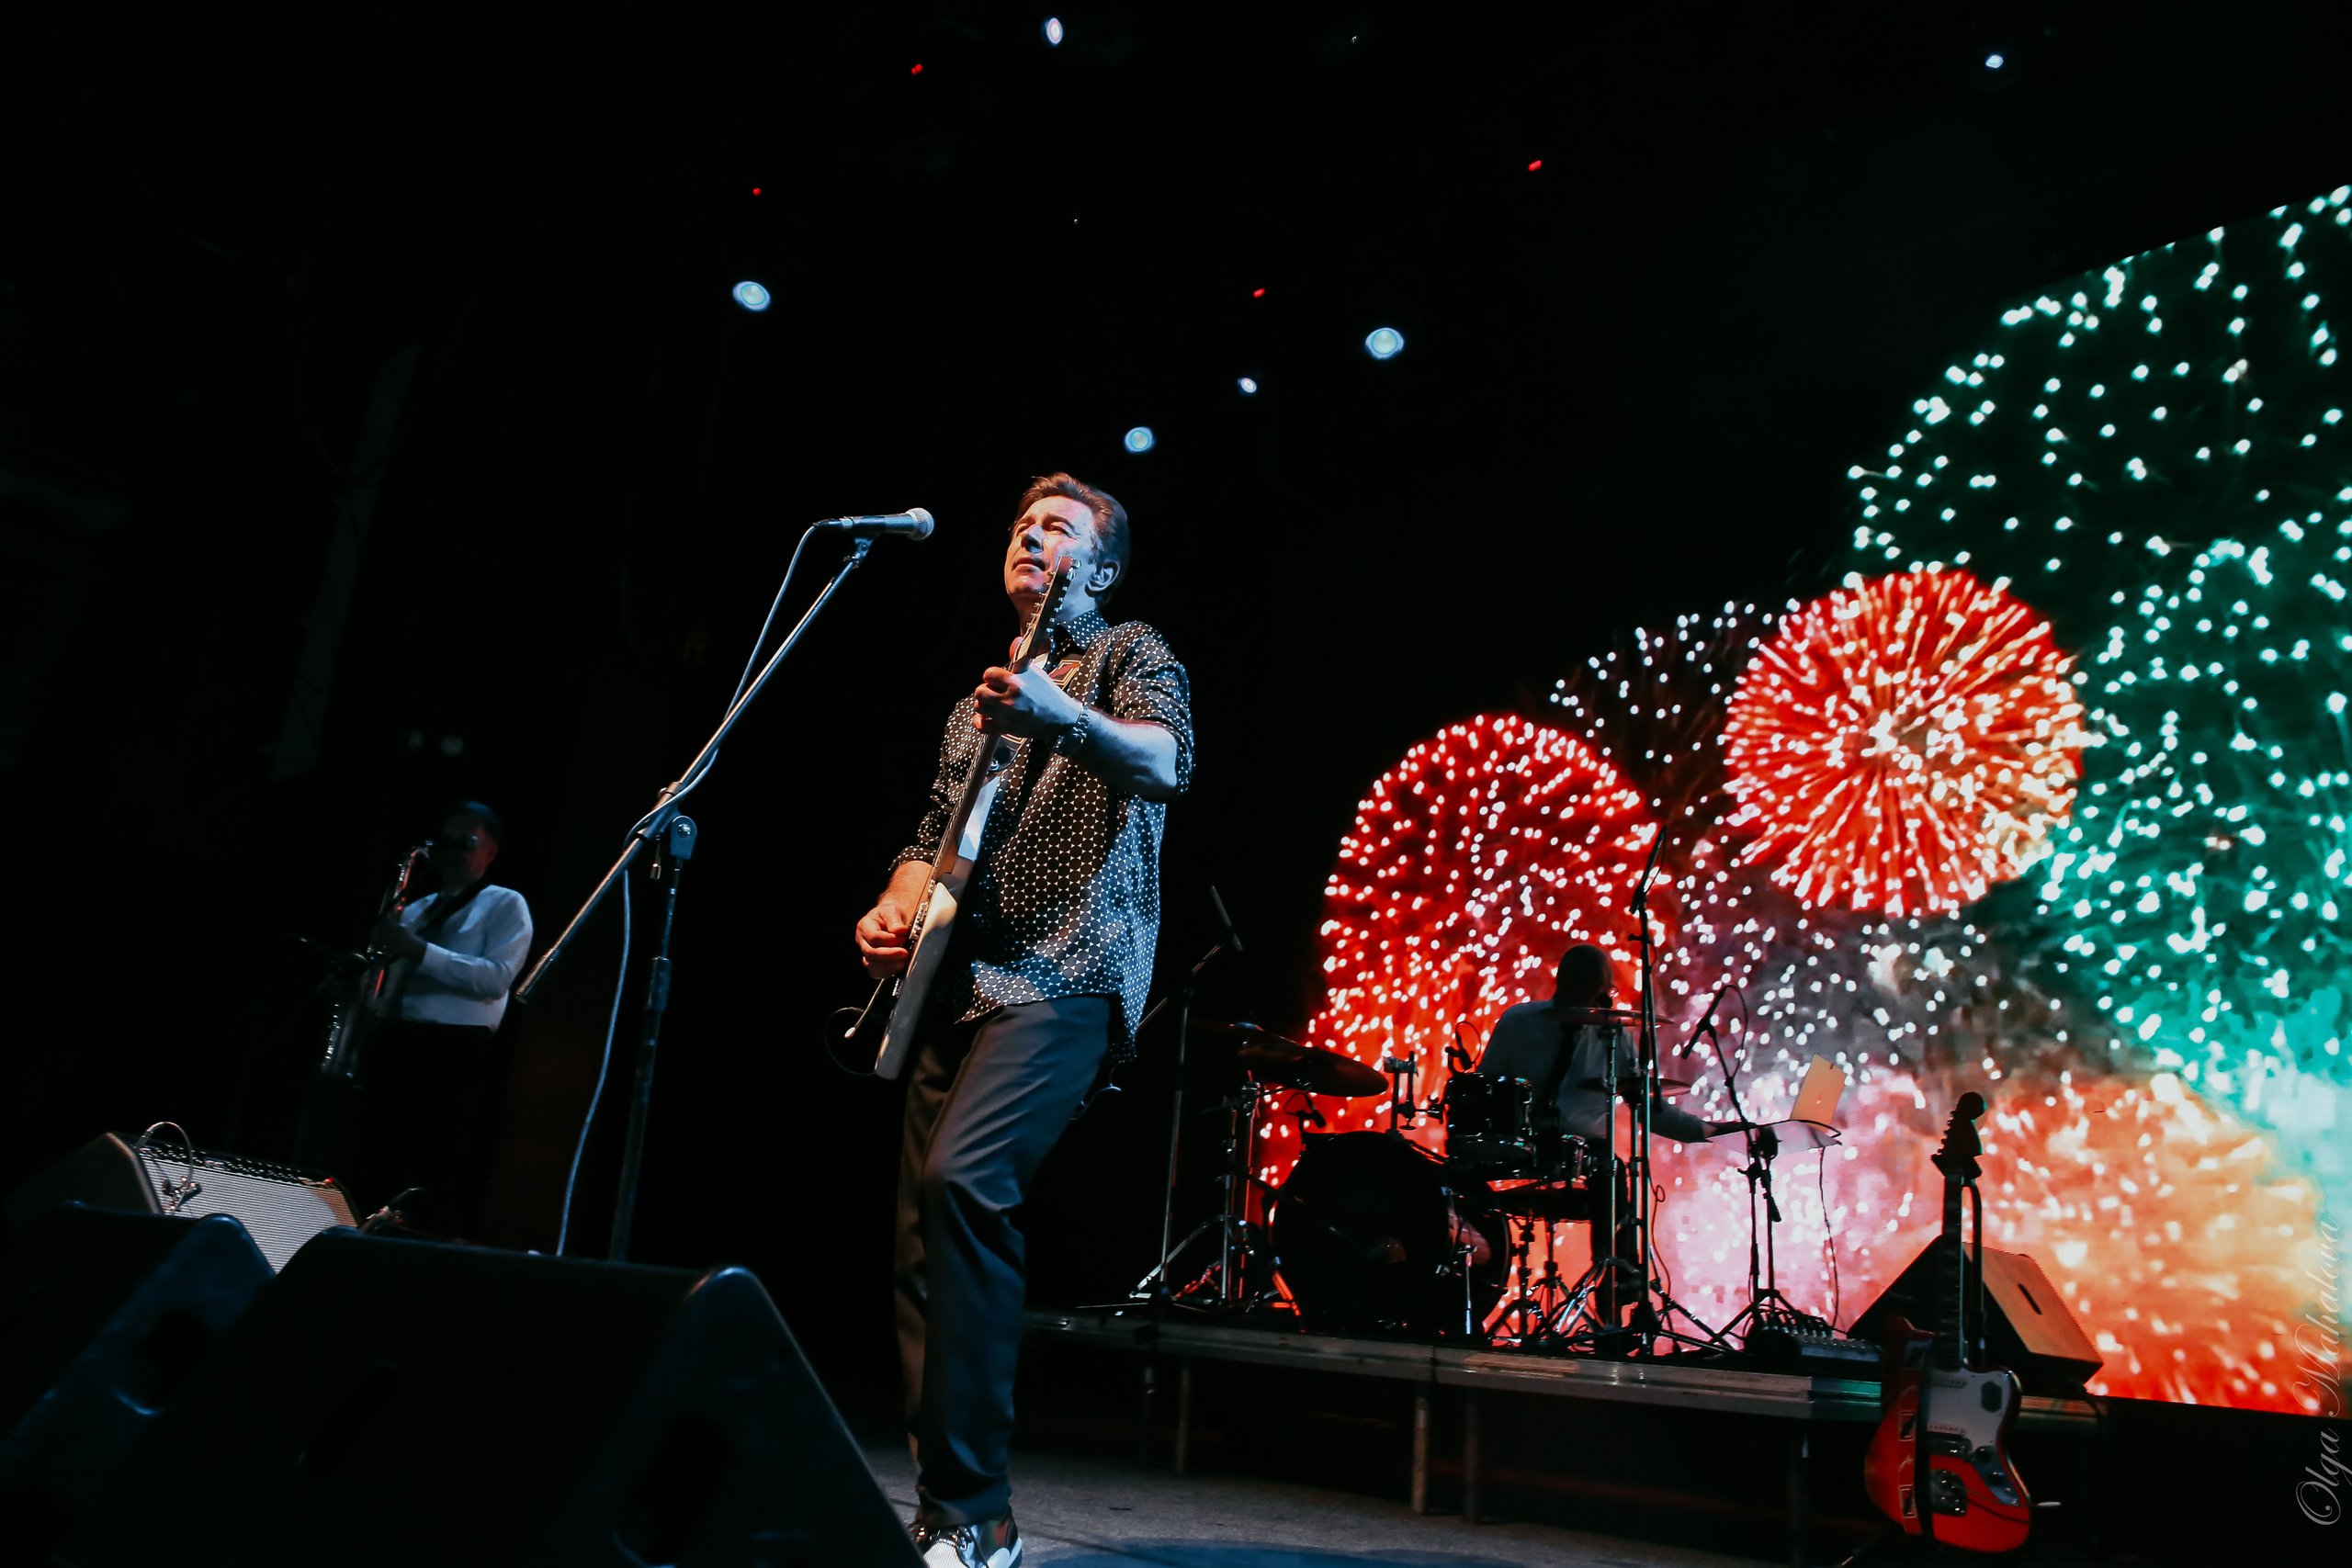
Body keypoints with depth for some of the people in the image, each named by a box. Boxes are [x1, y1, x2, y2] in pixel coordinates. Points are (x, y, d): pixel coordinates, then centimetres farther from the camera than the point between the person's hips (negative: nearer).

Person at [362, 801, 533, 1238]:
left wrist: (420, 951, -16)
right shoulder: (416, 909, 25)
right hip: (396, 1048, 6)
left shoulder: (506, 905, 5)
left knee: (437, 1191, -11)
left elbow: (497, 977, -10)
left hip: (457, 1055, -6)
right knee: (385, 1178, 4)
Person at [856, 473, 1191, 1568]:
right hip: (961, 981, 8)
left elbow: (1164, 763, -17)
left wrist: (1060, 715, -37)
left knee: (962, 1179, -26)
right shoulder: (985, 695, 26)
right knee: (923, 1239, 2)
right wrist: (894, 906, 5)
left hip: (1066, 976, -7)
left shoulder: (1130, 654, 5)